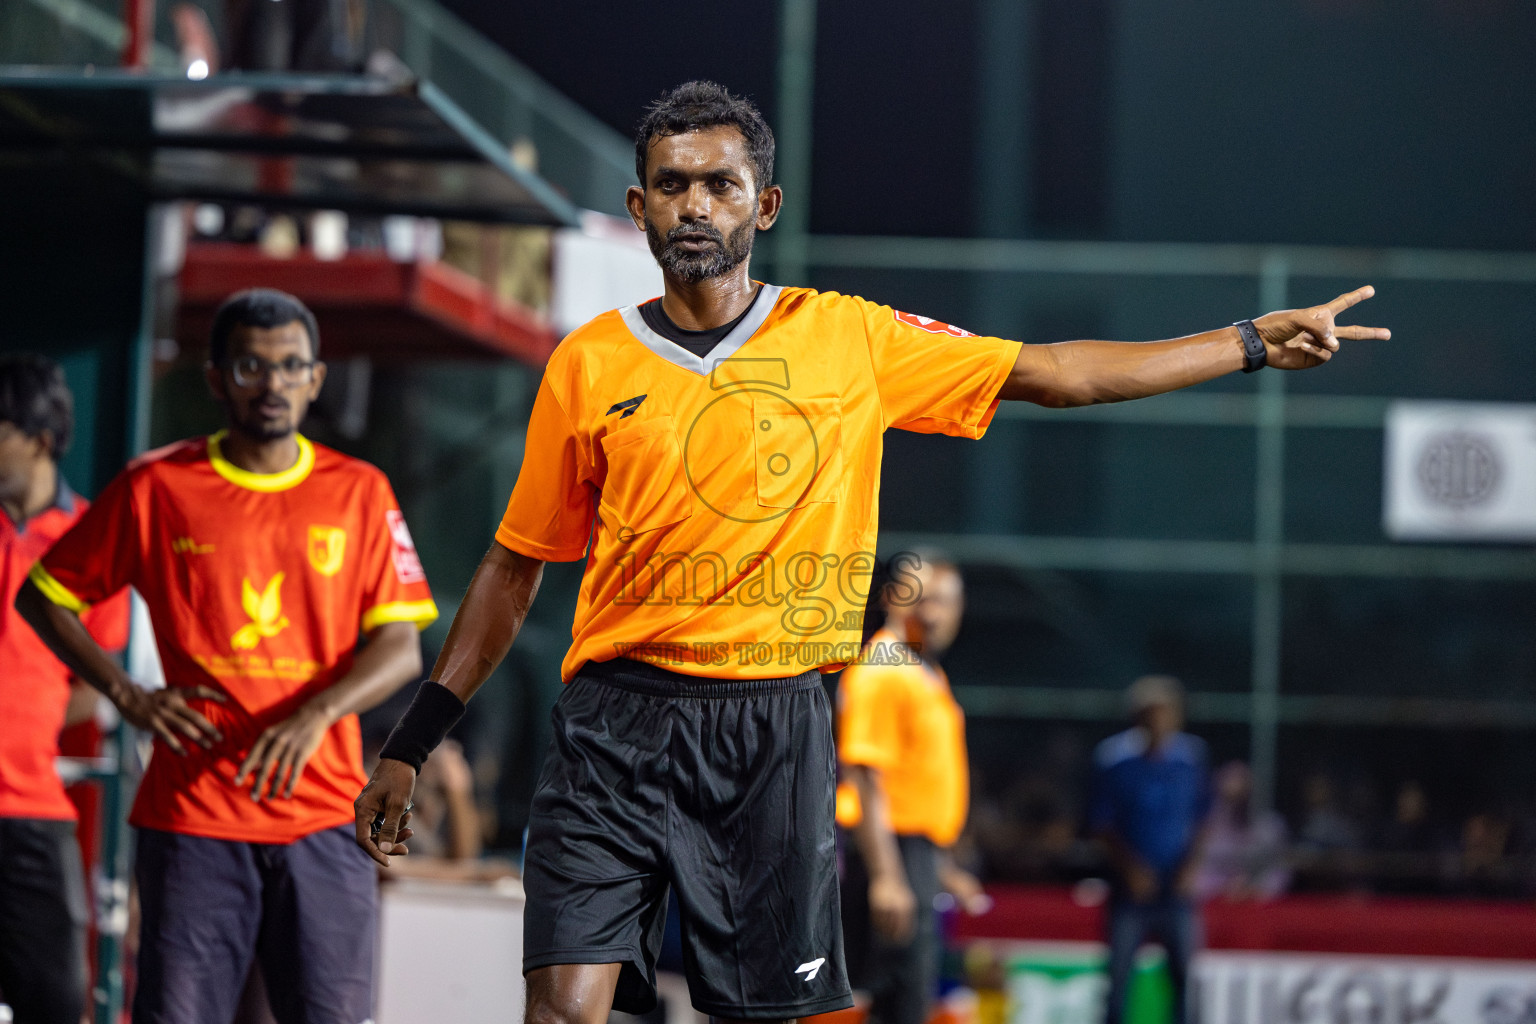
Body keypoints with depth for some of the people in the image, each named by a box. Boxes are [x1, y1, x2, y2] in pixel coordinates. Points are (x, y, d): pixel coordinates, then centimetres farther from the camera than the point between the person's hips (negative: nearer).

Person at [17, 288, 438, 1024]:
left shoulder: (359, 493, 8)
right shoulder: (156, 488, 4)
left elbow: (401, 651, 3)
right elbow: (44, 596, 12)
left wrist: (315, 715, -15)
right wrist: (128, 697, -1)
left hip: (322, 816, 1)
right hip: (191, 816, -1)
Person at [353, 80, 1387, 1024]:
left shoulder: (850, 339, 5)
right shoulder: (588, 364, 5)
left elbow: (1054, 372, 9)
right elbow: (516, 567, 12)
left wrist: (1252, 342, 6)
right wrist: (411, 743, 10)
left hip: (779, 729, 1)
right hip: (618, 726, -1)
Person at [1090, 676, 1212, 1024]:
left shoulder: (1190, 757, 4)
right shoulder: (1116, 757, -2)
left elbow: (1201, 821, 9)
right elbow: (1102, 824, 0)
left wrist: (1191, 865, -5)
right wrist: (1130, 866, -11)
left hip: (1177, 887, 1)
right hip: (1130, 888, -1)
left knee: (1186, 970, -3)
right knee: (1118, 971, -3)